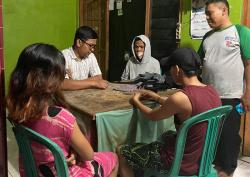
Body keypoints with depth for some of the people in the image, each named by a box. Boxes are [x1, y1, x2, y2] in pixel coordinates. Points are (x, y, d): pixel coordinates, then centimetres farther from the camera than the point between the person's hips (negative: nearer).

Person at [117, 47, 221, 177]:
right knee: (166, 135, 37)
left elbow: (152, 116, -8)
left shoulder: (181, 97, -27)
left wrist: (136, 101, 11)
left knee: (121, 152, 6)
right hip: (203, 158, 8)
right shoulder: (211, 91, -3)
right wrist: (158, 98, 21)